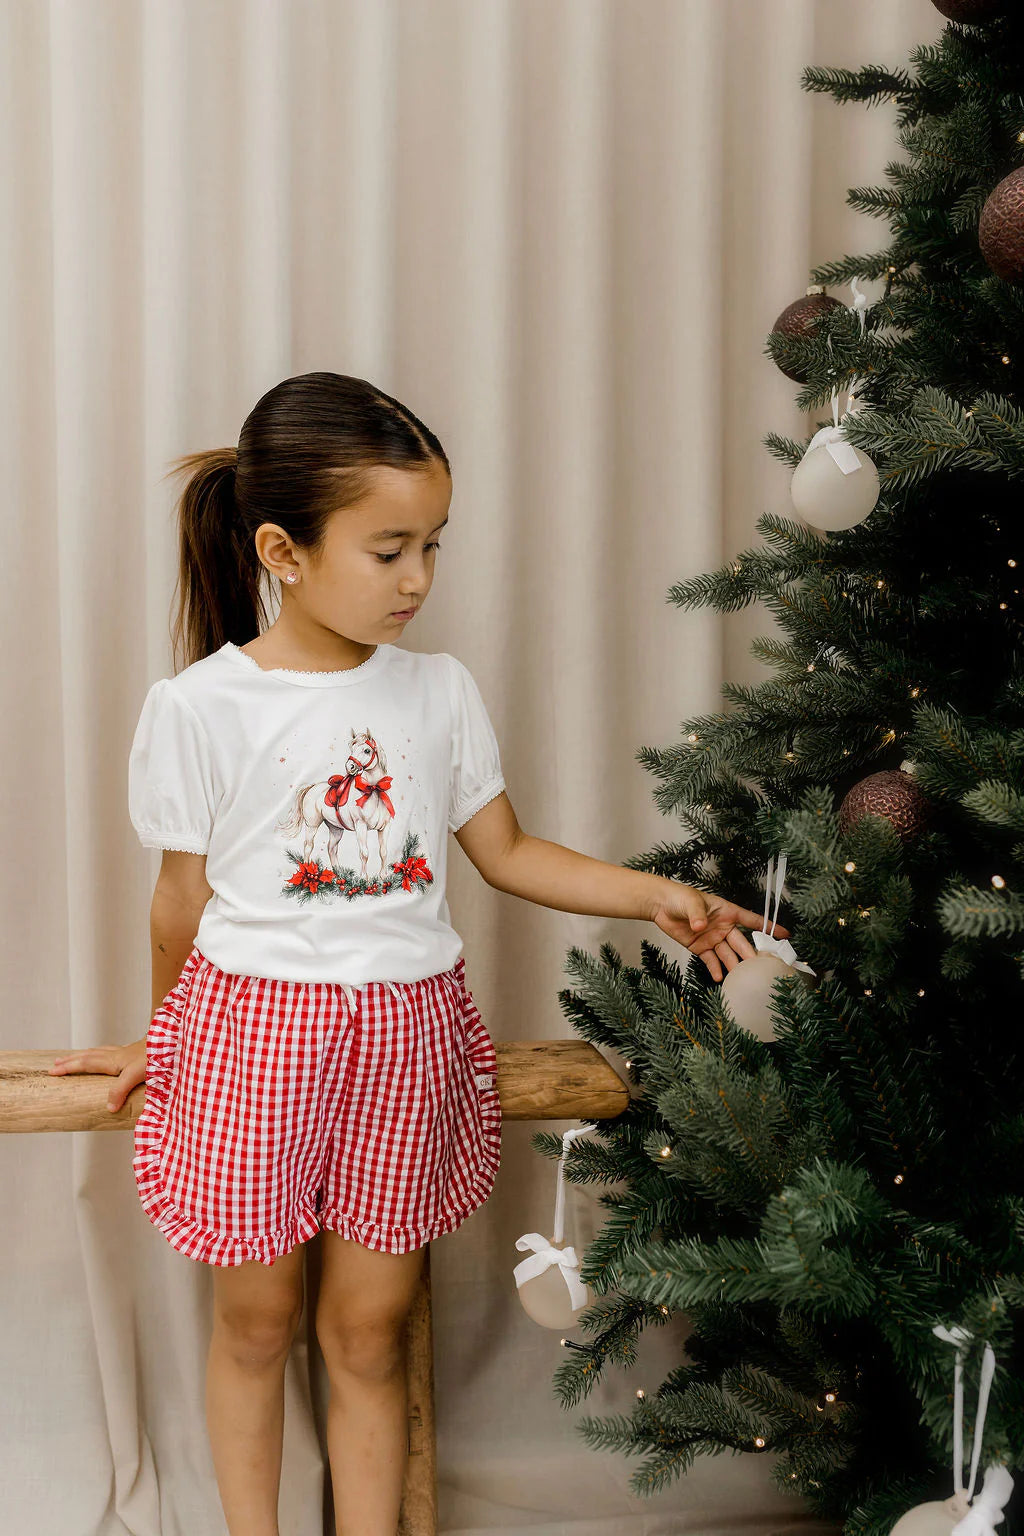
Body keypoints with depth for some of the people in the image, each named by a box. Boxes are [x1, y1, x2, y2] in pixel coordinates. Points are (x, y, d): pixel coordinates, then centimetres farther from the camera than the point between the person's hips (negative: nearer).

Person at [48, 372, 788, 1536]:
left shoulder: (439, 691, 2)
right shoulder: (199, 706, -8)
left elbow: (507, 853, 7)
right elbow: (184, 895, 3)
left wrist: (656, 896, -2)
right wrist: (165, 1039, 13)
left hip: (407, 1030, 2)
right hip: (251, 1020, -2)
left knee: (370, 1326, 10)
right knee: (255, 1318, 12)